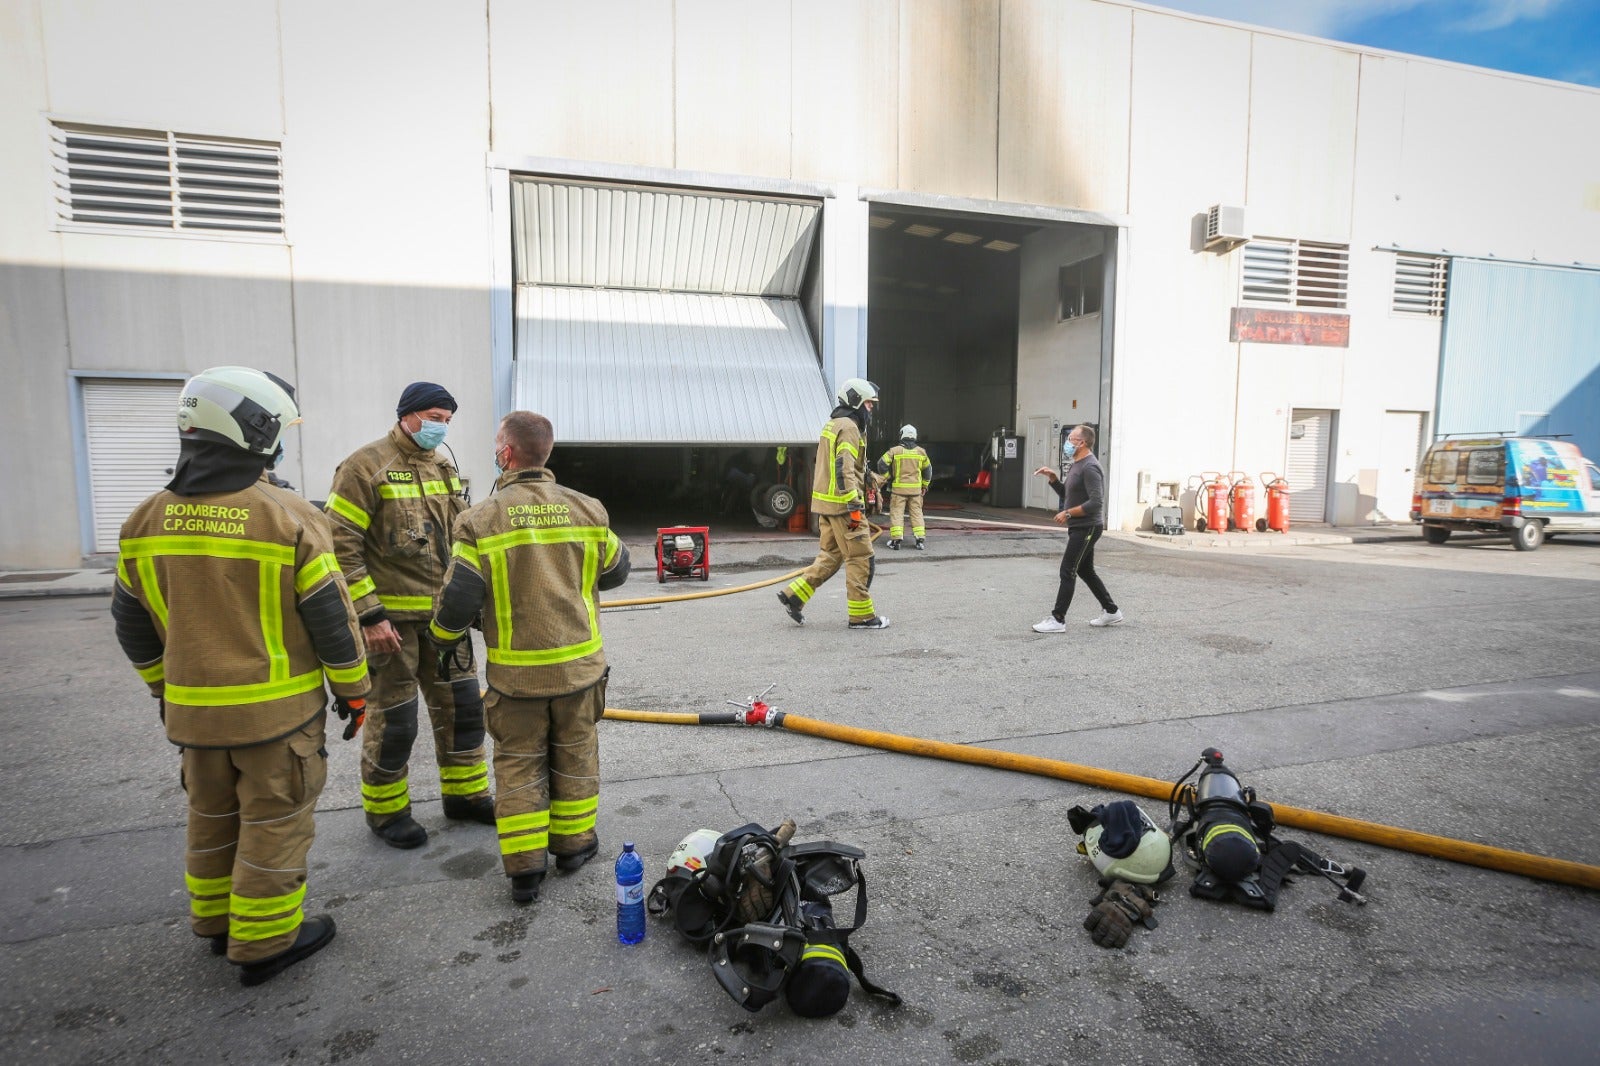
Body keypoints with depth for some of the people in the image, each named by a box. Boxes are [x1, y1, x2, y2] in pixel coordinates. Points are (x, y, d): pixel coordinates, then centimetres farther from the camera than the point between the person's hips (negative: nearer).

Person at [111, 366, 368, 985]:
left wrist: (166, 690, 23)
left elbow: (133, 625, 9)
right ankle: (263, 943, 18)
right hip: (278, 707, -5)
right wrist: (353, 692, -1)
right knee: (275, 821, 8)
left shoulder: (148, 520, 1)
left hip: (191, 708, 6)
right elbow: (331, 619, -13)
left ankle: (216, 922, 37)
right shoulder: (288, 518, -16)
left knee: (212, 817, 22)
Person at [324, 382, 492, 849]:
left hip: (443, 615, 7)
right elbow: (341, 546, -16)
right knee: (393, 719, 4)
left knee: (461, 704, 13)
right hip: (391, 617, -7)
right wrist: (369, 615, -18)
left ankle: (465, 794, 30)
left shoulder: (443, 468, 11)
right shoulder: (366, 466, -12)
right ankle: (385, 811, 24)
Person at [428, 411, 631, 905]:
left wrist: (444, 638, 9)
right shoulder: (587, 510, -5)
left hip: (515, 670, -2)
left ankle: (524, 868, 17)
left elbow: (459, 597, -12)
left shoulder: (481, 521, -13)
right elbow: (616, 571, 8)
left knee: (518, 763, 13)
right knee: (575, 754, 19)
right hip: (579, 662, 2)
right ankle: (572, 843, 32)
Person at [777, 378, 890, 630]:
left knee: (830, 556, 15)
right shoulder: (848, 427, -13)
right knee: (861, 558, -2)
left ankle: (794, 595, 11)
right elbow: (844, 470, -22)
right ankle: (861, 615, 3)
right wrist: (854, 507, -23)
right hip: (842, 504, -10)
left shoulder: (833, 424, 19)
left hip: (826, 504, 10)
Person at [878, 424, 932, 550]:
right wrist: (925, 485, 24)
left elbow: (882, 464, -10)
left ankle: (896, 540, -1)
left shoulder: (894, 450, -5)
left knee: (897, 513, 2)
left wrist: (888, 477, 5)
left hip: (898, 487, -3)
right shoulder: (921, 452, 6)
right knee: (917, 513, 9)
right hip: (916, 489, 3)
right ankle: (920, 540, 6)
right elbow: (928, 470, 14)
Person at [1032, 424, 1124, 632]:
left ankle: (1057, 620, -4)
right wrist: (1052, 477, 8)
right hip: (1079, 528, 10)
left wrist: (1068, 513, -21)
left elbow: (1096, 502, -26)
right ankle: (1111, 612, 27)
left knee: (1068, 572, -8)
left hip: (1087, 528, -10)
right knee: (1085, 571, 17)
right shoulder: (1076, 466, 14)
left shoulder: (1090, 468, -18)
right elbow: (1066, 494, 22)